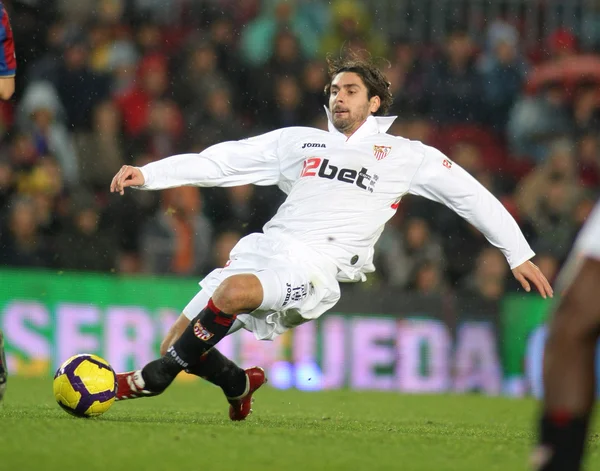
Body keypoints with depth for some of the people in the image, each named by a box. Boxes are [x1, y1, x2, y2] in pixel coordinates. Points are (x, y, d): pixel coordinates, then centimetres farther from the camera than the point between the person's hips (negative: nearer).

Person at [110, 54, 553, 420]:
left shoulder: (406, 156, 14)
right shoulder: (299, 141, 22)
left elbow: (473, 196, 17)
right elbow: (221, 160, 19)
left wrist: (519, 255, 13)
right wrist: (146, 175, 10)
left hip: (317, 268, -5)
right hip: (263, 250, 5)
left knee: (234, 290, -36)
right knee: (178, 342, -6)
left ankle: (154, 377, -21)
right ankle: (240, 383, 26)